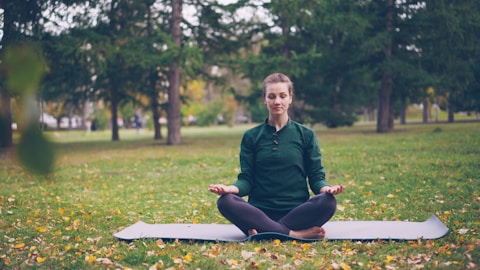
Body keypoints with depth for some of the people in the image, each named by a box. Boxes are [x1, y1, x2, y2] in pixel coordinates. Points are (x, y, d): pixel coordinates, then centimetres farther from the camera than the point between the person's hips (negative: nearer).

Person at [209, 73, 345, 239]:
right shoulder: (251, 137, 11)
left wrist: (326, 188, -16)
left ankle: (263, 232, -27)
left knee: (328, 202, -31)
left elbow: (316, 176, 8)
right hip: (260, 211, 1)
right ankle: (296, 234, -30)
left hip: (296, 211, 0)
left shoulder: (306, 135, 10)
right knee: (225, 202, -30)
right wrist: (230, 188, -17)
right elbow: (246, 179, 6)